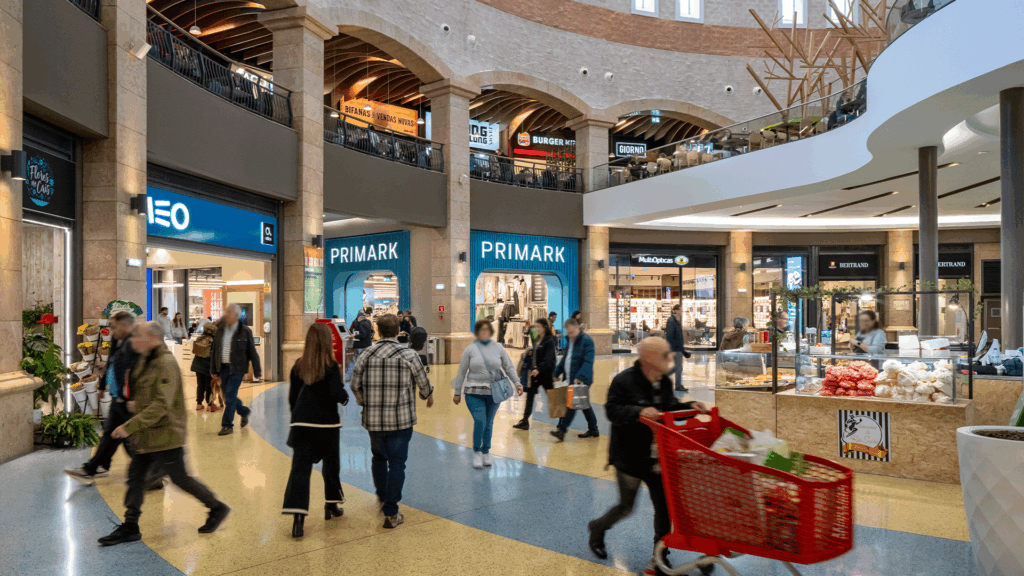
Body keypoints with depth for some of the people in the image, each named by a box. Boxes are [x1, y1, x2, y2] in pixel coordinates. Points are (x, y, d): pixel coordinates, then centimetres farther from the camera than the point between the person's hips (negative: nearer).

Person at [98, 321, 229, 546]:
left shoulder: (166, 363, -21)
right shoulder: (145, 361, 10)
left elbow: (161, 405, -27)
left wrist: (130, 426, -26)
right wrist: (136, 405, 10)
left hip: (165, 435, -9)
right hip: (148, 435, 9)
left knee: (180, 478, 2)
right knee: (135, 475, 9)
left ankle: (217, 508, 18)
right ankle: (130, 527, 20)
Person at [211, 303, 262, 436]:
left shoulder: (245, 331, -6)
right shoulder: (220, 330, 7)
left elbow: (252, 352, -3)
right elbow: (214, 351, 14)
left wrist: (257, 371, -2)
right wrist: (213, 369, 12)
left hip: (237, 369, -5)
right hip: (223, 368, 5)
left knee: (230, 396, -9)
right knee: (228, 397, 11)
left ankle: (227, 425, 2)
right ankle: (244, 412, 36)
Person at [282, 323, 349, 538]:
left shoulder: (298, 366, 3)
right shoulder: (331, 367, -11)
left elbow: (292, 398, 9)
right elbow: (338, 395, -19)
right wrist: (345, 395, 3)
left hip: (301, 424, 3)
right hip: (326, 424, -2)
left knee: (300, 468, -1)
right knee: (331, 465, 17)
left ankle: (297, 515, -14)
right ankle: (331, 505, 32)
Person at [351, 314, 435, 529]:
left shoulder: (366, 355, -2)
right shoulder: (408, 355, -9)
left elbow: (355, 385, 6)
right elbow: (423, 382, 2)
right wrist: (429, 396, 24)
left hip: (373, 420, 3)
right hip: (401, 420, -3)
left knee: (378, 457, 24)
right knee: (397, 464, 4)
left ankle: (382, 497, 40)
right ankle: (391, 513, 6)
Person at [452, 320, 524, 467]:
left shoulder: (499, 348, 5)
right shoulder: (470, 349, 1)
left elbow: (509, 367, 7)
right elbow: (461, 372, 5)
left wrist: (517, 383, -7)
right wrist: (457, 393, 6)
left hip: (494, 393, 2)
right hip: (475, 393, -2)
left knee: (489, 423, 9)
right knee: (479, 421, -13)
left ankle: (486, 452, 27)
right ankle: (477, 451, 8)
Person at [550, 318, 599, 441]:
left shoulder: (586, 341, -12)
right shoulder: (570, 341, 15)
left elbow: (588, 362, -20)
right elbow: (565, 358, 24)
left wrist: (580, 377, -29)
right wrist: (557, 373, 19)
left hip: (581, 380, -9)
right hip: (570, 379, 9)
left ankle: (561, 430, -10)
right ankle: (593, 430, 23)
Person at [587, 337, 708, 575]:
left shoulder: (664, 381, 3)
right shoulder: (624, 381, -20)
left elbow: (671, 407, 14)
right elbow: (613, 410, -23)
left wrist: (690, 406, -4)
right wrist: (639, 412, -37)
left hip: (656, 457, 6)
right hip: (629, 458, -6)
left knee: (664, 506, 8)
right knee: (626, 507, 8)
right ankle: (597, 528, 38)